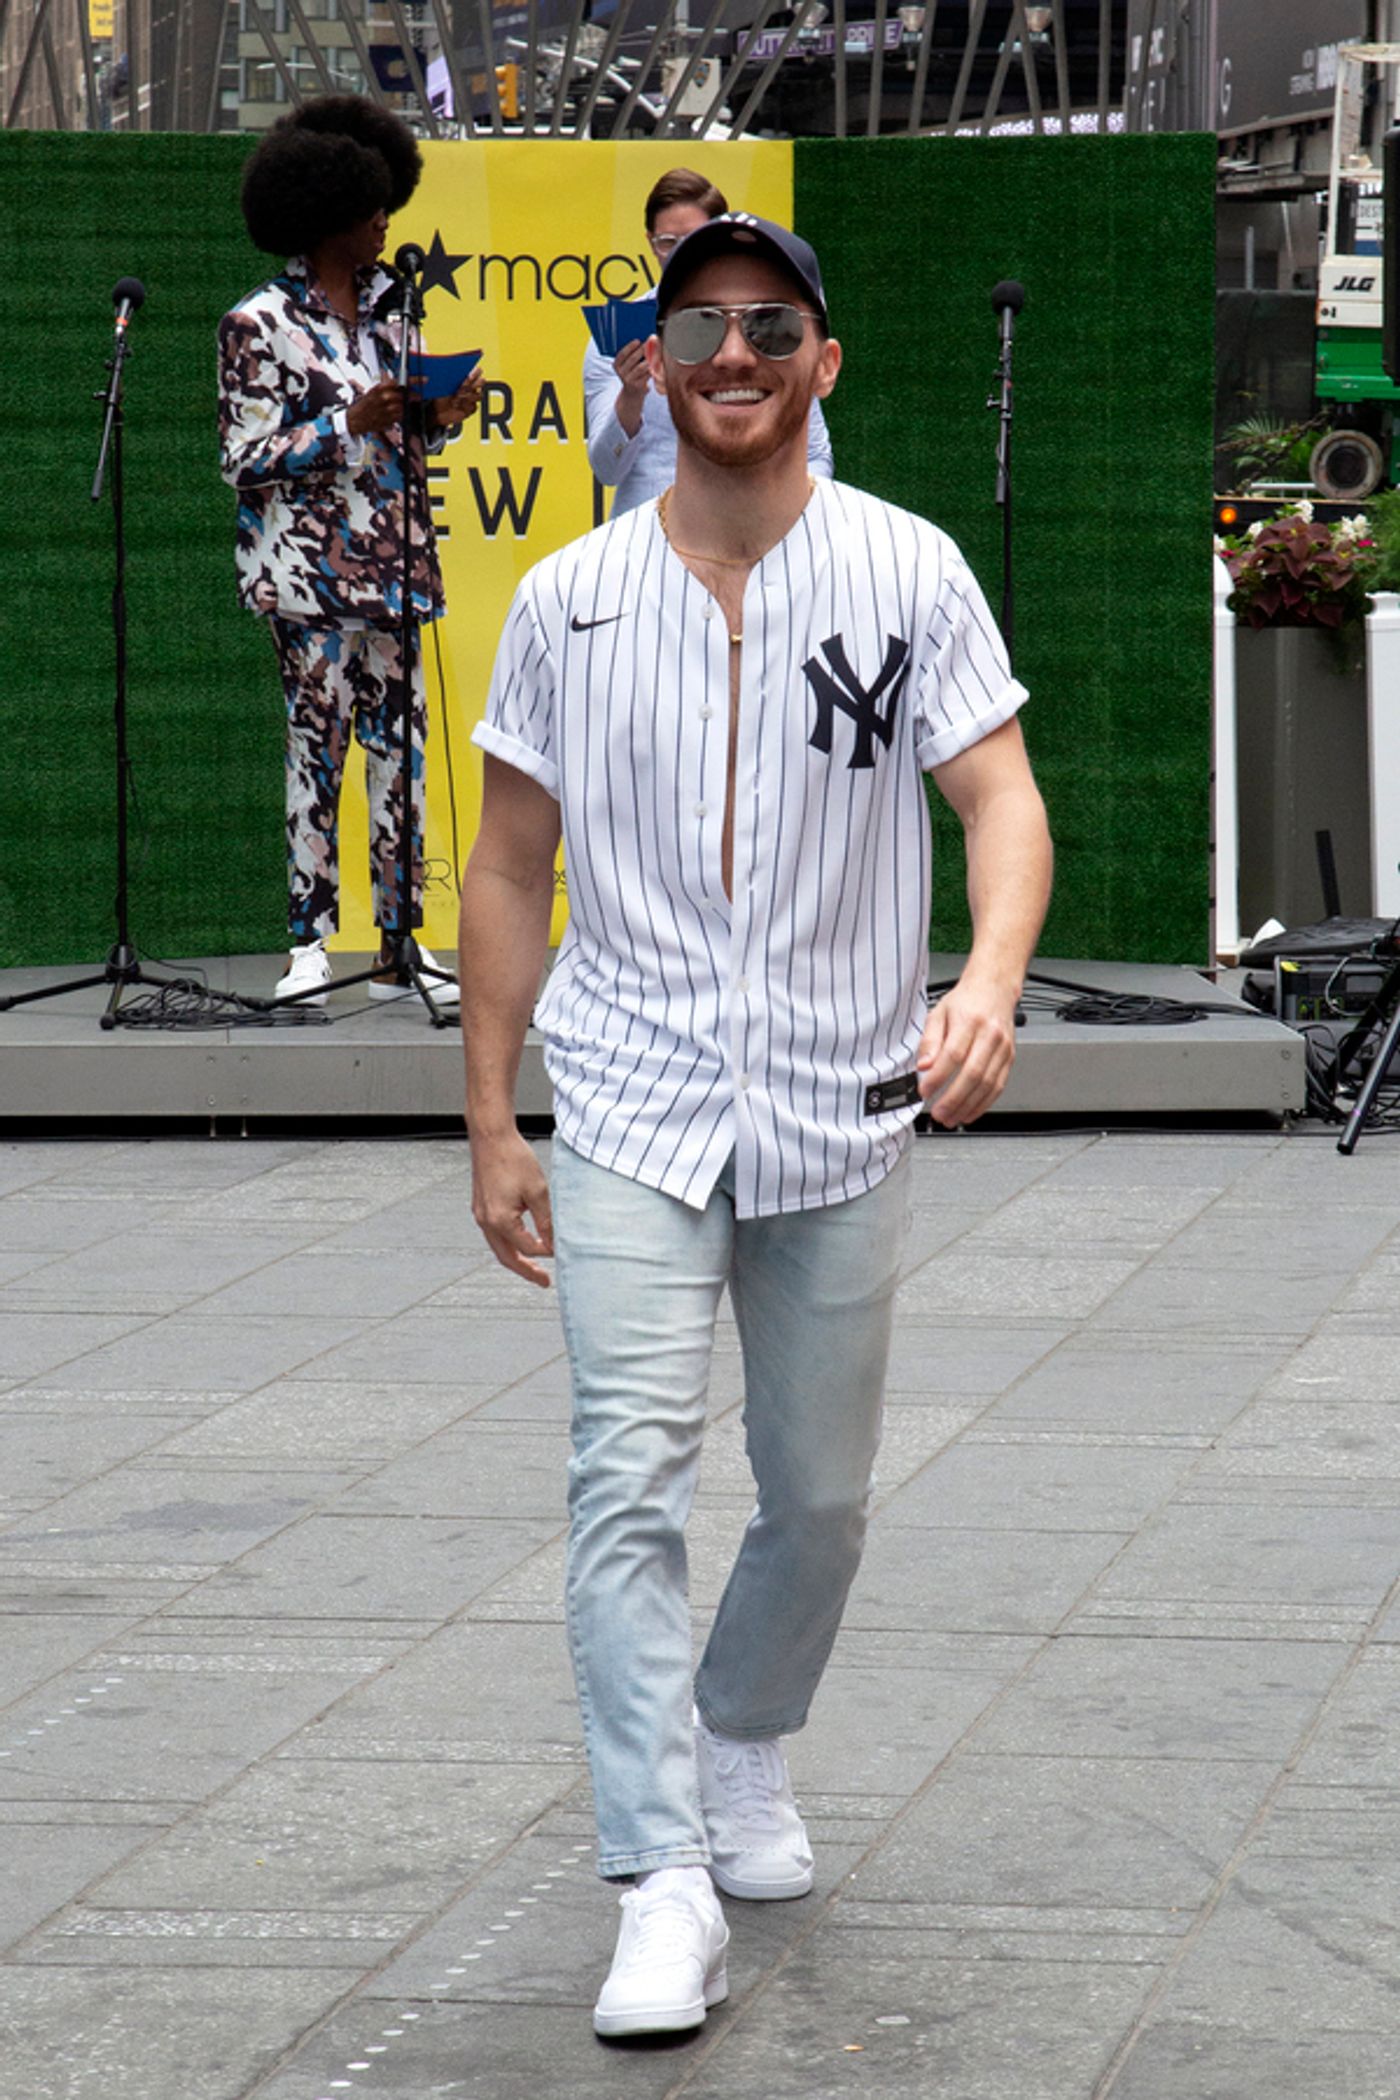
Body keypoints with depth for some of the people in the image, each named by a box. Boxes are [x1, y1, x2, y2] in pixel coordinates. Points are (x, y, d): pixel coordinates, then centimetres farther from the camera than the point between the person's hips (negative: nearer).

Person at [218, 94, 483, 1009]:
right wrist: (349, 424, -17)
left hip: (389, 552, 6)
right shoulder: (260, 324, -5)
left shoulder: (385, 305, 14)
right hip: (309, 562, -6)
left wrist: (441, 417, 2)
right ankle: (312, 941, 1)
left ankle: (402, 942, 6)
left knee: (401, 739, 3)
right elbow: (248, 460, -8)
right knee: (319, 738, -5)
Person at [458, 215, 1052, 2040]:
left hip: (844, 1109, 1)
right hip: (633, 1106, 0)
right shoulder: (567, 601, 2)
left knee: (822, 1497, 11)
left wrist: (989, 984, -29)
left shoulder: (907, 573, -2)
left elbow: (1003, 795, -8)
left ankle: (746, 1747, 39)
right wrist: (490, 1130, 6)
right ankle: (664, 1883, -15)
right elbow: (511, 869, 8)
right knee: (630, 1482, -14)